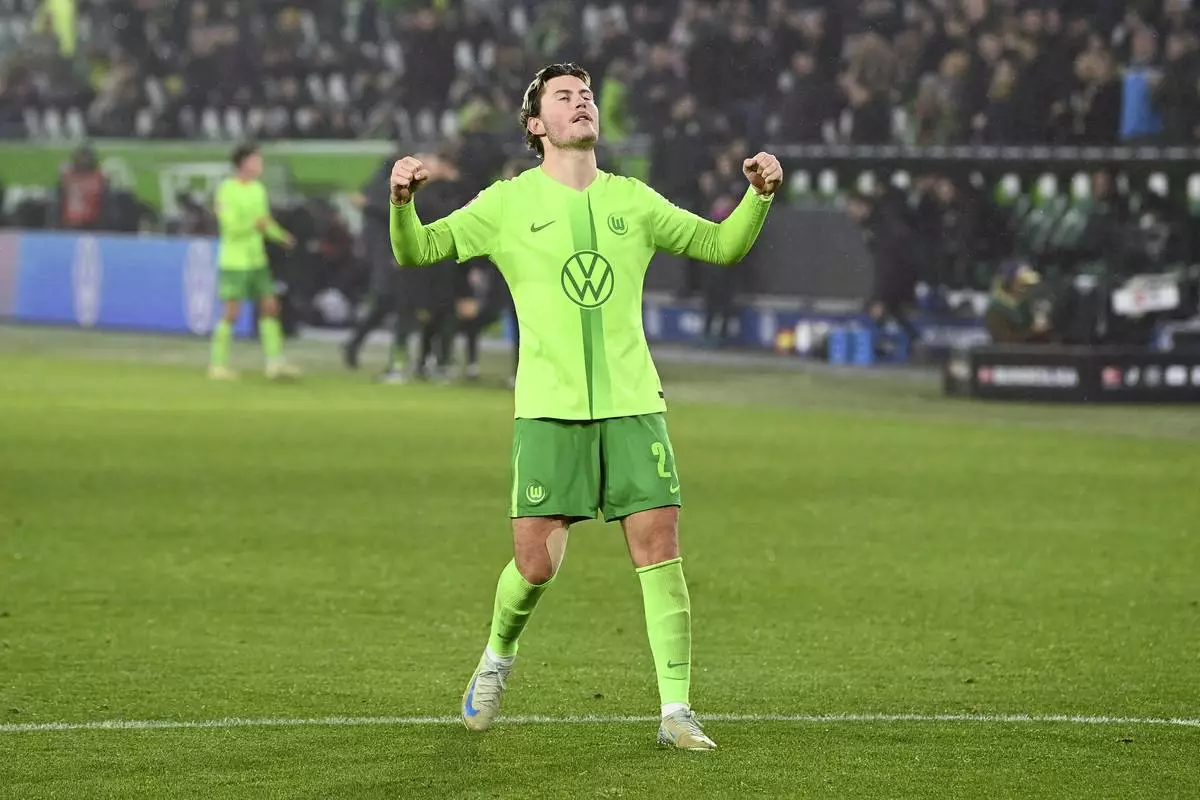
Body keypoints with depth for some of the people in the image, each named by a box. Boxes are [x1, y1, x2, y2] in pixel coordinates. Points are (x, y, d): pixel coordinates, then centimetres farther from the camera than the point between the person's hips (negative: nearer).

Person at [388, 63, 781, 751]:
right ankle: (498, 657, 24)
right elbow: (416, 252, 3)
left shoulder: (632, 200, 12)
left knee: (660, 548, -8)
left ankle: (676, 712, -4)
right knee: (537, 562, -7)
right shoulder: (509, 204, 4)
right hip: (549, 409, -2)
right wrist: (403, 202, -19)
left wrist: (760, 194, 0)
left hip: (633, 403, 2)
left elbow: (722, 245, 18)